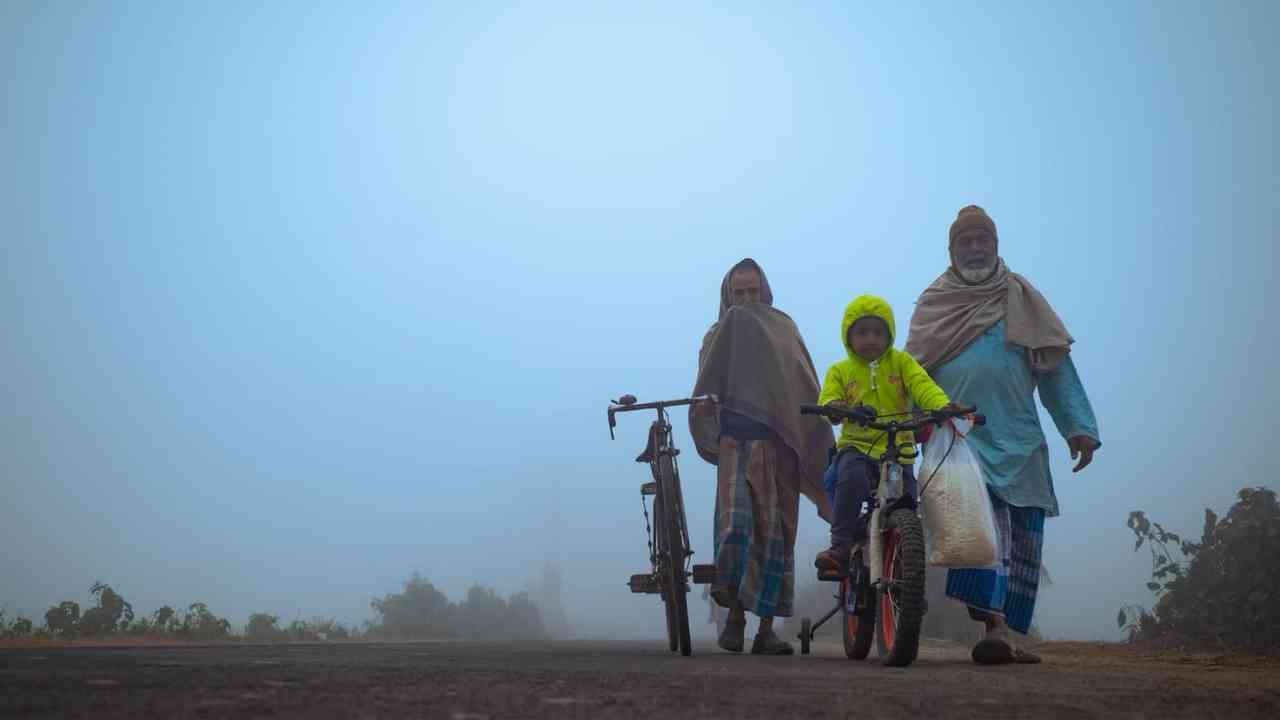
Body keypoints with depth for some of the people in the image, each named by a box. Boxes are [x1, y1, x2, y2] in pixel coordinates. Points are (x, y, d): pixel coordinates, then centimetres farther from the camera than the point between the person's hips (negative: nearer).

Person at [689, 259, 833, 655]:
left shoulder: (784, 329, 16)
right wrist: (705, 404, -17)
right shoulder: (719, 335, 17)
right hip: (736, 442, -1)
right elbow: (706, 390, 5)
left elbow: (805, 389, 8)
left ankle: (766, 629, 6)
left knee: (776, 532, 0)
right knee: (735, 519, -22)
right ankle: (735, 614, -13)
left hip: (779, 444, 1)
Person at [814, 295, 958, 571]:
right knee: (852, 478, -33)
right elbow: (827, 400, -2)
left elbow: (923, 387, -6)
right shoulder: (839, 371, 11)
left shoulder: (901, 362, 9)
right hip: (856, 445, -1)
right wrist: (835, 407, -28)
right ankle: (841, 544, -23)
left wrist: (944, 406, -27)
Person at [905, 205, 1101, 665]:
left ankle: (1003, 634, 13)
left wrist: (1078, 427, 1)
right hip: (956, 434, -3)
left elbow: (1057, 368, 11)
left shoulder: (1020, 299, 17)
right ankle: (995, 626, -31)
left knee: (1022, 536, 3)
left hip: (1017, 438, 3)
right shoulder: (934, 303, 15)